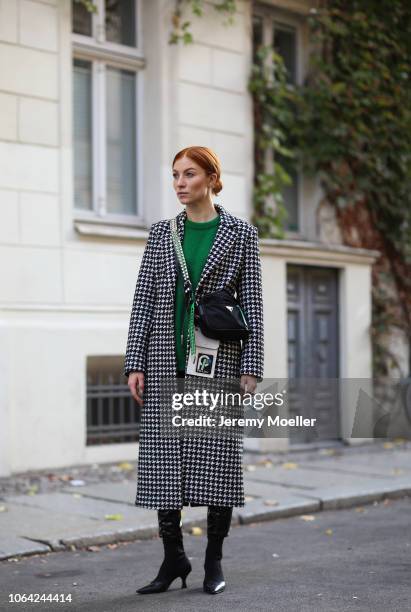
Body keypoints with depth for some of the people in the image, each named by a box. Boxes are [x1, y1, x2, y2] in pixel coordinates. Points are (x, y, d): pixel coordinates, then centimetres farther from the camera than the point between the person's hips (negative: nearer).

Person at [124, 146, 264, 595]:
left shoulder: (241, 234, 3)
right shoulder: (161, 234, 9)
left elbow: (252, 304, 1)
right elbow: (143, 300, 7)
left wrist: (251, 368, -5)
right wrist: (135, 364, 1)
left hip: (218, 359, -2)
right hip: (166, 360, 2)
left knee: (216, 459, 1)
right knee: (163, 458, 3)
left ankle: (214, 562, 14)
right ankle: (173, 558, 16)